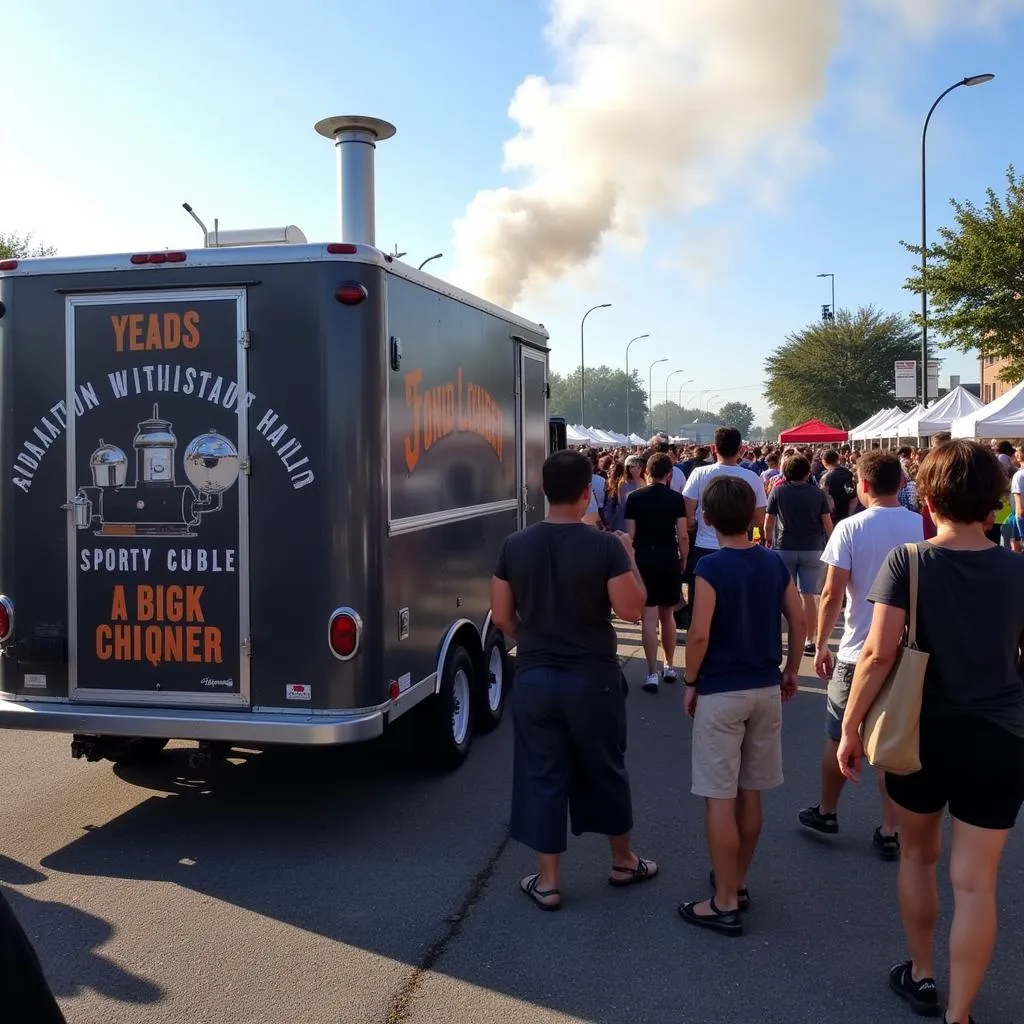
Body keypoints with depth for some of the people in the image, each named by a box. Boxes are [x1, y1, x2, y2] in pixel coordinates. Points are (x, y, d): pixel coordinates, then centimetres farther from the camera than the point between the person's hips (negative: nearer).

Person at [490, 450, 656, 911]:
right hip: (593, 677, -2)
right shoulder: (605, 545, -13)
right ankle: (623, 862, 34)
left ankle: (546, 882, 17)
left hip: (534, 677, 2)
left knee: (542, 776, 9)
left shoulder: (515, 545, -4)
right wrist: (629, 557, 2)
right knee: (606, 771, 16)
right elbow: (631, 609, -11)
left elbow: (501, 616, 1)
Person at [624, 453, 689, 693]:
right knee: (668, 615, 17)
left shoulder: (635, 497, -3)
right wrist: (683, 560, 8)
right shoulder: (676, 498, -2)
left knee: (649, 618, -1)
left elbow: (630, 535, -4)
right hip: (669, 560, 1)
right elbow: (683, 535, -5)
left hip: (644, 559, -1)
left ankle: (652, 674, -4)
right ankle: (670, 667, 27)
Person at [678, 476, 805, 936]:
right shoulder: (774, 563, 2)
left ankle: (725, 904, 6)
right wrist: (790, 672, 19)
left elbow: (699, 634, -20)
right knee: (749, 793, 17)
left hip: (721, 692, -6)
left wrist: (690, 683, -6)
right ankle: (737, 881, 31)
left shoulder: (712, 566, -15)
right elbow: (799, 624, 6)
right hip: (766, 689, 6)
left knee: (720, 798, 1)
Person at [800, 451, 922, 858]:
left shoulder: (850, 528, -12)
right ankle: (889, 832, 15)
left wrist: (820, 644, 0)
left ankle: (826, 812, 31)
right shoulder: (923, 527, -4)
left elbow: (832, 595, -12)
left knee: (839, 738, 15)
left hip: (858, 652, -2)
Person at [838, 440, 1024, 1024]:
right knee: (976, 881, 6)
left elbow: (879, 654, -16)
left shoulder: (907, 562, -12)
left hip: (922, 733, 0)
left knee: (919, 854, 22)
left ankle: (921, 976, 38)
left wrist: (851, 726, -7)